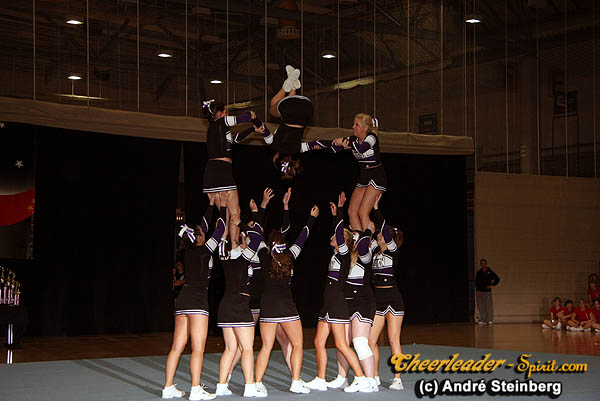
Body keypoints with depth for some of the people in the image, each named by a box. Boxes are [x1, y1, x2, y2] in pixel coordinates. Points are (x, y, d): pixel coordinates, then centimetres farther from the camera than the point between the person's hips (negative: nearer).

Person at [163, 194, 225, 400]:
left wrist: (211, 204, 33)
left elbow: (204, 226, 25)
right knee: (198, 348, -7)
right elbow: (219, 230, 3)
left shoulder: (189, 252, 12)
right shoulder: (204, 251, -7)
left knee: (177, 347, 8)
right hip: (197, 299, -8)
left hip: (183, 298, 8)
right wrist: (222, 207, 14)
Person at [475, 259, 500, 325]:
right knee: (481, 307, 0)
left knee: (489, 306, -5)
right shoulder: (479, 272, 4)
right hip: (480, 292, 1)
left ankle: (490, 320, -1)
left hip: (488, 291, -1)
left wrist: (492, 285, 0)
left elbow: (497, 279, 9)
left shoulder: (490, 272, 0)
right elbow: (476, 282, 5)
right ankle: (482, 320, 6)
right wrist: (477, 290, -5)